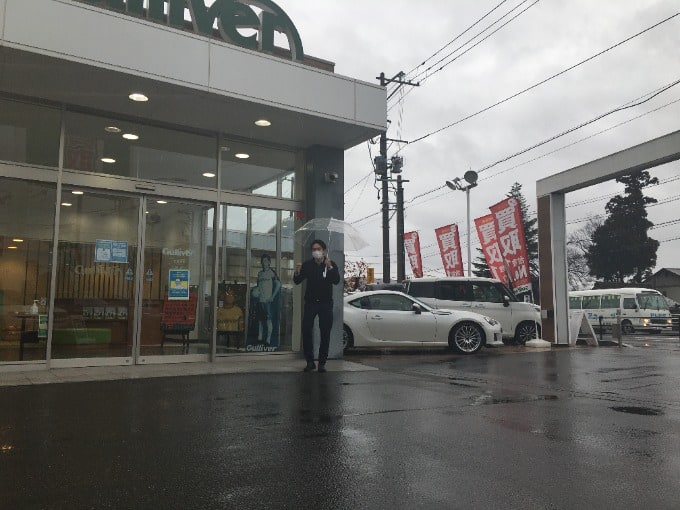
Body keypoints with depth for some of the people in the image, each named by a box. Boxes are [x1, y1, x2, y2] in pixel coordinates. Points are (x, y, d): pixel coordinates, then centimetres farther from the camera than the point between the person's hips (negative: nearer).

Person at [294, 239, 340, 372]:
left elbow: (337, 281, -15)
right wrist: (297, 273, -21)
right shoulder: (307, 265, 3)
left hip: (326, 303, -1)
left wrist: (329, 267, -29)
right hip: (310, 302, 1)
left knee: (325, 334, 0)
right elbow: (297, 281, -1)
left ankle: (322, 363, 10)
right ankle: (310, 361, 3)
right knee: (306, 330, -8)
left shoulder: (331, 264, -1)